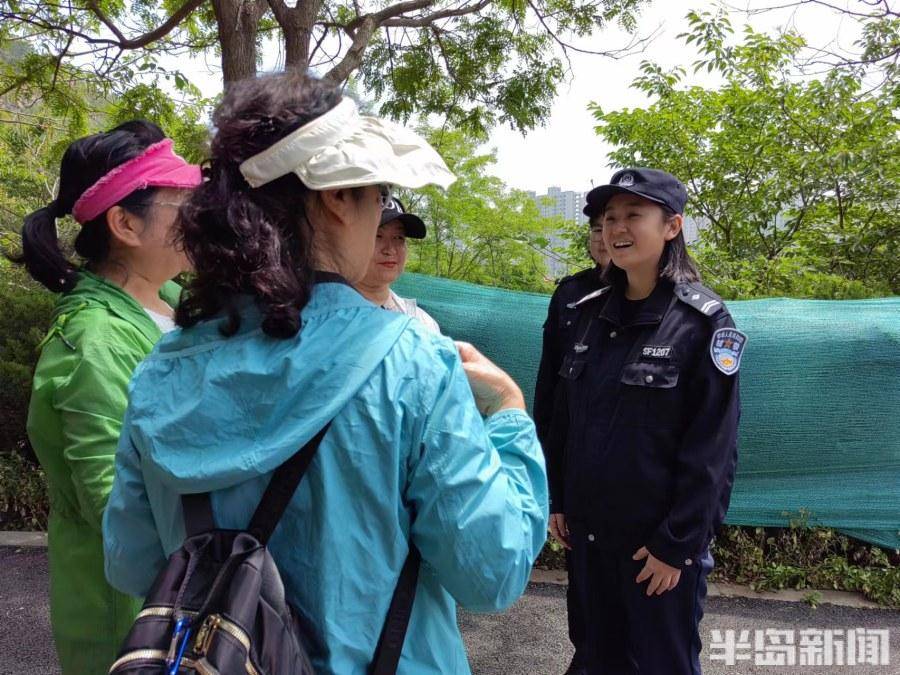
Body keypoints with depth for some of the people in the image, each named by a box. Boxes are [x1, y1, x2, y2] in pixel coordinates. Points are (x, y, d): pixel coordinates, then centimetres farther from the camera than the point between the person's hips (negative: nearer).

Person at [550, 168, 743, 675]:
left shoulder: (703, 322, -13)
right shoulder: (592, 311, 4)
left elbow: (710, 451, -15)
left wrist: (676, 544, -15)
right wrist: (560, 501, 9)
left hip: (660, 542, -5)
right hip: (590, 532, 5)